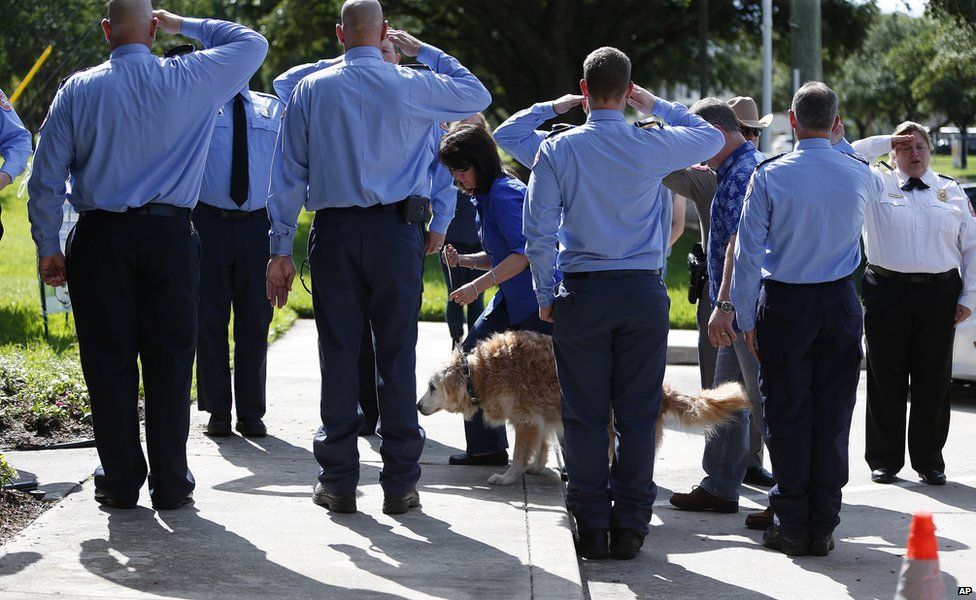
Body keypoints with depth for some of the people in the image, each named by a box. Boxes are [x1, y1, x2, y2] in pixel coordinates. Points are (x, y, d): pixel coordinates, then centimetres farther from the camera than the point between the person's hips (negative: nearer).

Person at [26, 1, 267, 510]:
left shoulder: (78, 90, 1)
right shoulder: (190, 79, -2)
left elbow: (47, 176, 1)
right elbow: (251, 43, 15)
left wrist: (48, 246, 7)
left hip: (99, 239, 1)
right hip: (169, 234, 0)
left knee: (108, 359, 5)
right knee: (169, 358, 4)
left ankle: (120, 482, 9)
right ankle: (170, 483, 6)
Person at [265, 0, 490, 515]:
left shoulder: (311, 89, 3)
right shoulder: (411, 86, -1)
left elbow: (288, 173, 4)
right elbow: (477, 95, 17)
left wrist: (281, 248, 8)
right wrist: (422, 49, 22)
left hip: (332, 231, 1)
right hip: (395, 230, -1)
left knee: (338, 356, 5)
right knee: (396, 356, 3)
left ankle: (338, 482, 9)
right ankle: (400, 483, 5)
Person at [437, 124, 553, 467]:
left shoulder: (503, 195, -17)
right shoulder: (484, 197, 13)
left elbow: (525, 251, -27)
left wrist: (478, 286, -27)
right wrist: (462, 261, 3)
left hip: (538, 297, -11)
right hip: (513, 299, 11)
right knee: (471, 352, 7)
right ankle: (487, 447, 13)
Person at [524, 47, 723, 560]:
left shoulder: (557, 149, -3)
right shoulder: (652, 146, -3)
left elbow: (538, 233, -4)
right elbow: (711, 138, 17)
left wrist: (545, 295, 7)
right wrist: (656, 106, 19)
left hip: (582, 292, 0)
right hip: (643, 292, 0)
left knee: (585, 414, 5)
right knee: (637, 413, 5)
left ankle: (591, 527, 7)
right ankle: (629, 527, 7)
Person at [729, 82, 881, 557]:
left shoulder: (769, 176, -9)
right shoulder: (858, 175, -1)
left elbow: (747, 251, -8)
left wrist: (746, 318, 0)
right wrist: (840, 146, 34)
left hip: (784, 304, -2)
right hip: (840, 303, 2)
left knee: (787, 415, 4)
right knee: (832, 415, 7)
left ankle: (792, 527, 6)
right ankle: (823, 527, 10)